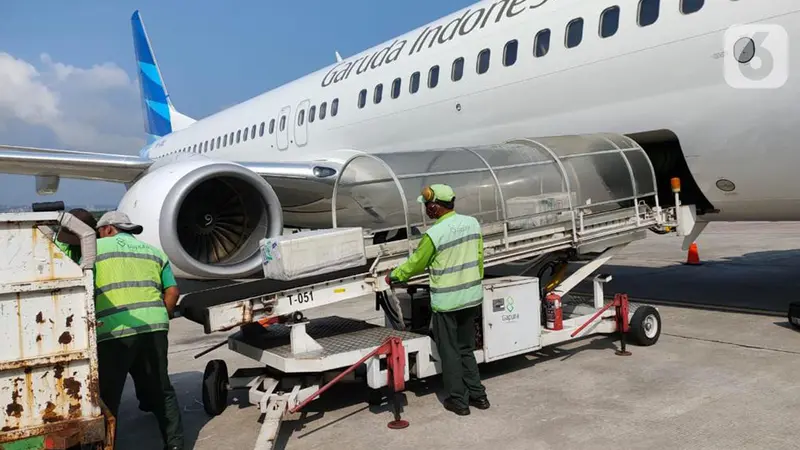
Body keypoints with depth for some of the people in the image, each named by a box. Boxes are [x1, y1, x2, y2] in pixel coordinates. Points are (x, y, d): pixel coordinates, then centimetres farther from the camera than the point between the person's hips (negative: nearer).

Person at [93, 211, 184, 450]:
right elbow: (172, 291, 15)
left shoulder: (97, 248, 9)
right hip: (154, 326, 5)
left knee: (107, 396, 8)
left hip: (114, 330, -4)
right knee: (160, 390, 17)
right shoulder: (154, 251, 21)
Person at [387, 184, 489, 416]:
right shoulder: (472, 223, 0)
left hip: (446, 301, -6)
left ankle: (458, 400, 17)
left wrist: (393, 276, 12)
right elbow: (479, 259, 9)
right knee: (466, 349, 20)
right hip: (472, 297, 6)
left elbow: (416, 264, -6)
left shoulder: (434, 234, -18)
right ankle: (477, 394, 24)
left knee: (449, 352, 9)